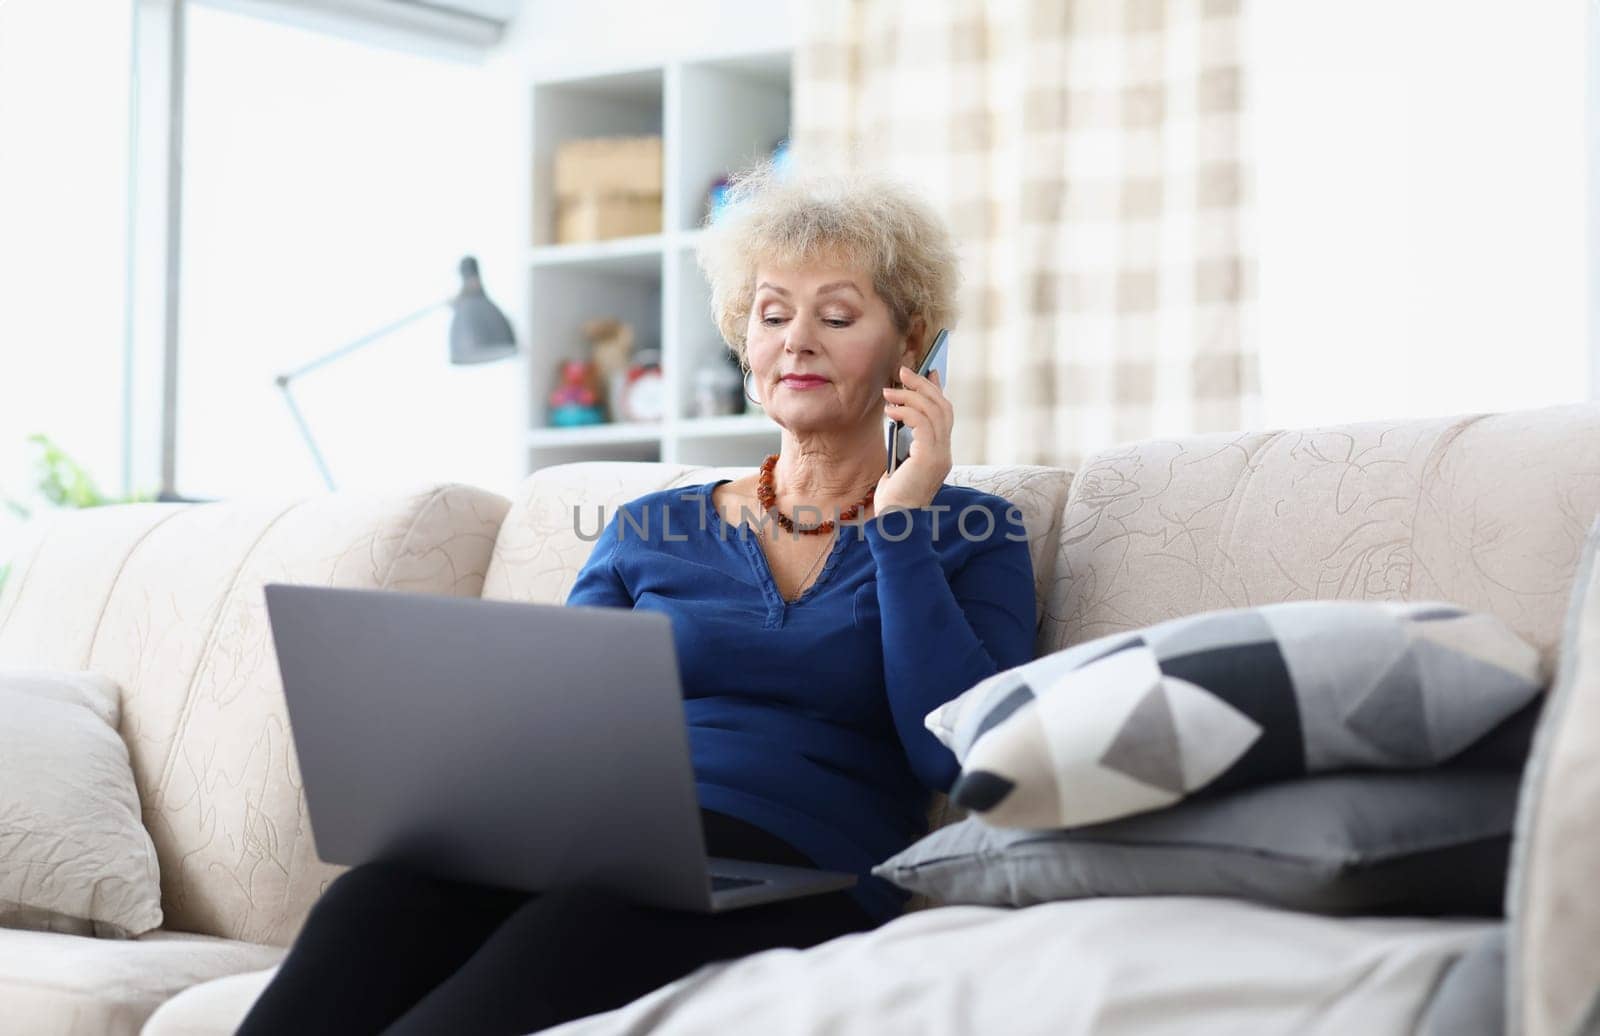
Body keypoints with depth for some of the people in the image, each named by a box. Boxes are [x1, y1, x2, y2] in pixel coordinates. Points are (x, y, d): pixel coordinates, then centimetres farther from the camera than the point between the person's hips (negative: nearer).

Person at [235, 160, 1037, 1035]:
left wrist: (902, 518, 1)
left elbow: (958, 756, -2)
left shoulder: (974, 537, 15)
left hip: (789, 863, -3)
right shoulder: (650, 531, 24)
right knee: (376, 900, -34)